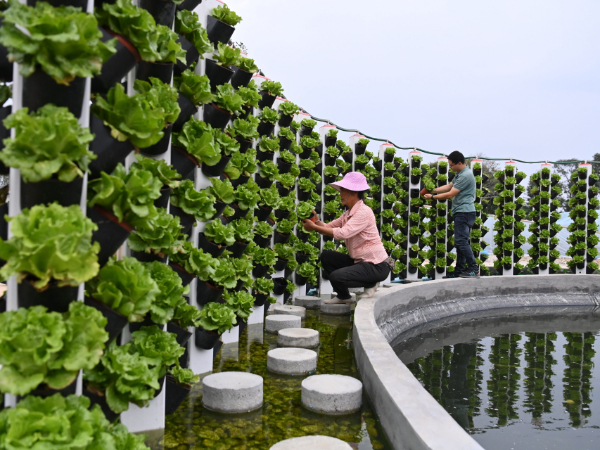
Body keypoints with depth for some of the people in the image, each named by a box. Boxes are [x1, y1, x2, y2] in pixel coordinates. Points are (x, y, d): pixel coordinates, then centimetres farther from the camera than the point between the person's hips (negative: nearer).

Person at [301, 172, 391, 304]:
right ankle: (343, 296, 14)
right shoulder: (349, 213, 11)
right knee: (326, 256, 3)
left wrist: (314, 227, -27)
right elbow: (329, 227, 7)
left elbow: (343, 233, -29)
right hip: (358, 261, 9)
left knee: (336, 277, -23)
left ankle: (370, 283, 3)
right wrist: (316, 221, -14)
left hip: (375, 266, -9)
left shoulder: (364, 212, -19)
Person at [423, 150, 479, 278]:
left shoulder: (466, 175, -16)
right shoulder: (460, 174, 16)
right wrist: (432, 190, 13)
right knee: (460, 241, 11)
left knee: (461, 241, -13)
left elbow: (450, 194, -16)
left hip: (464, 212, -11)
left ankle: (474, 269, -9)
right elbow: (449, 186, 21)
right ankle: (459, 271, 16)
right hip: (461, 212, 11)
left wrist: (432, 196, -7)